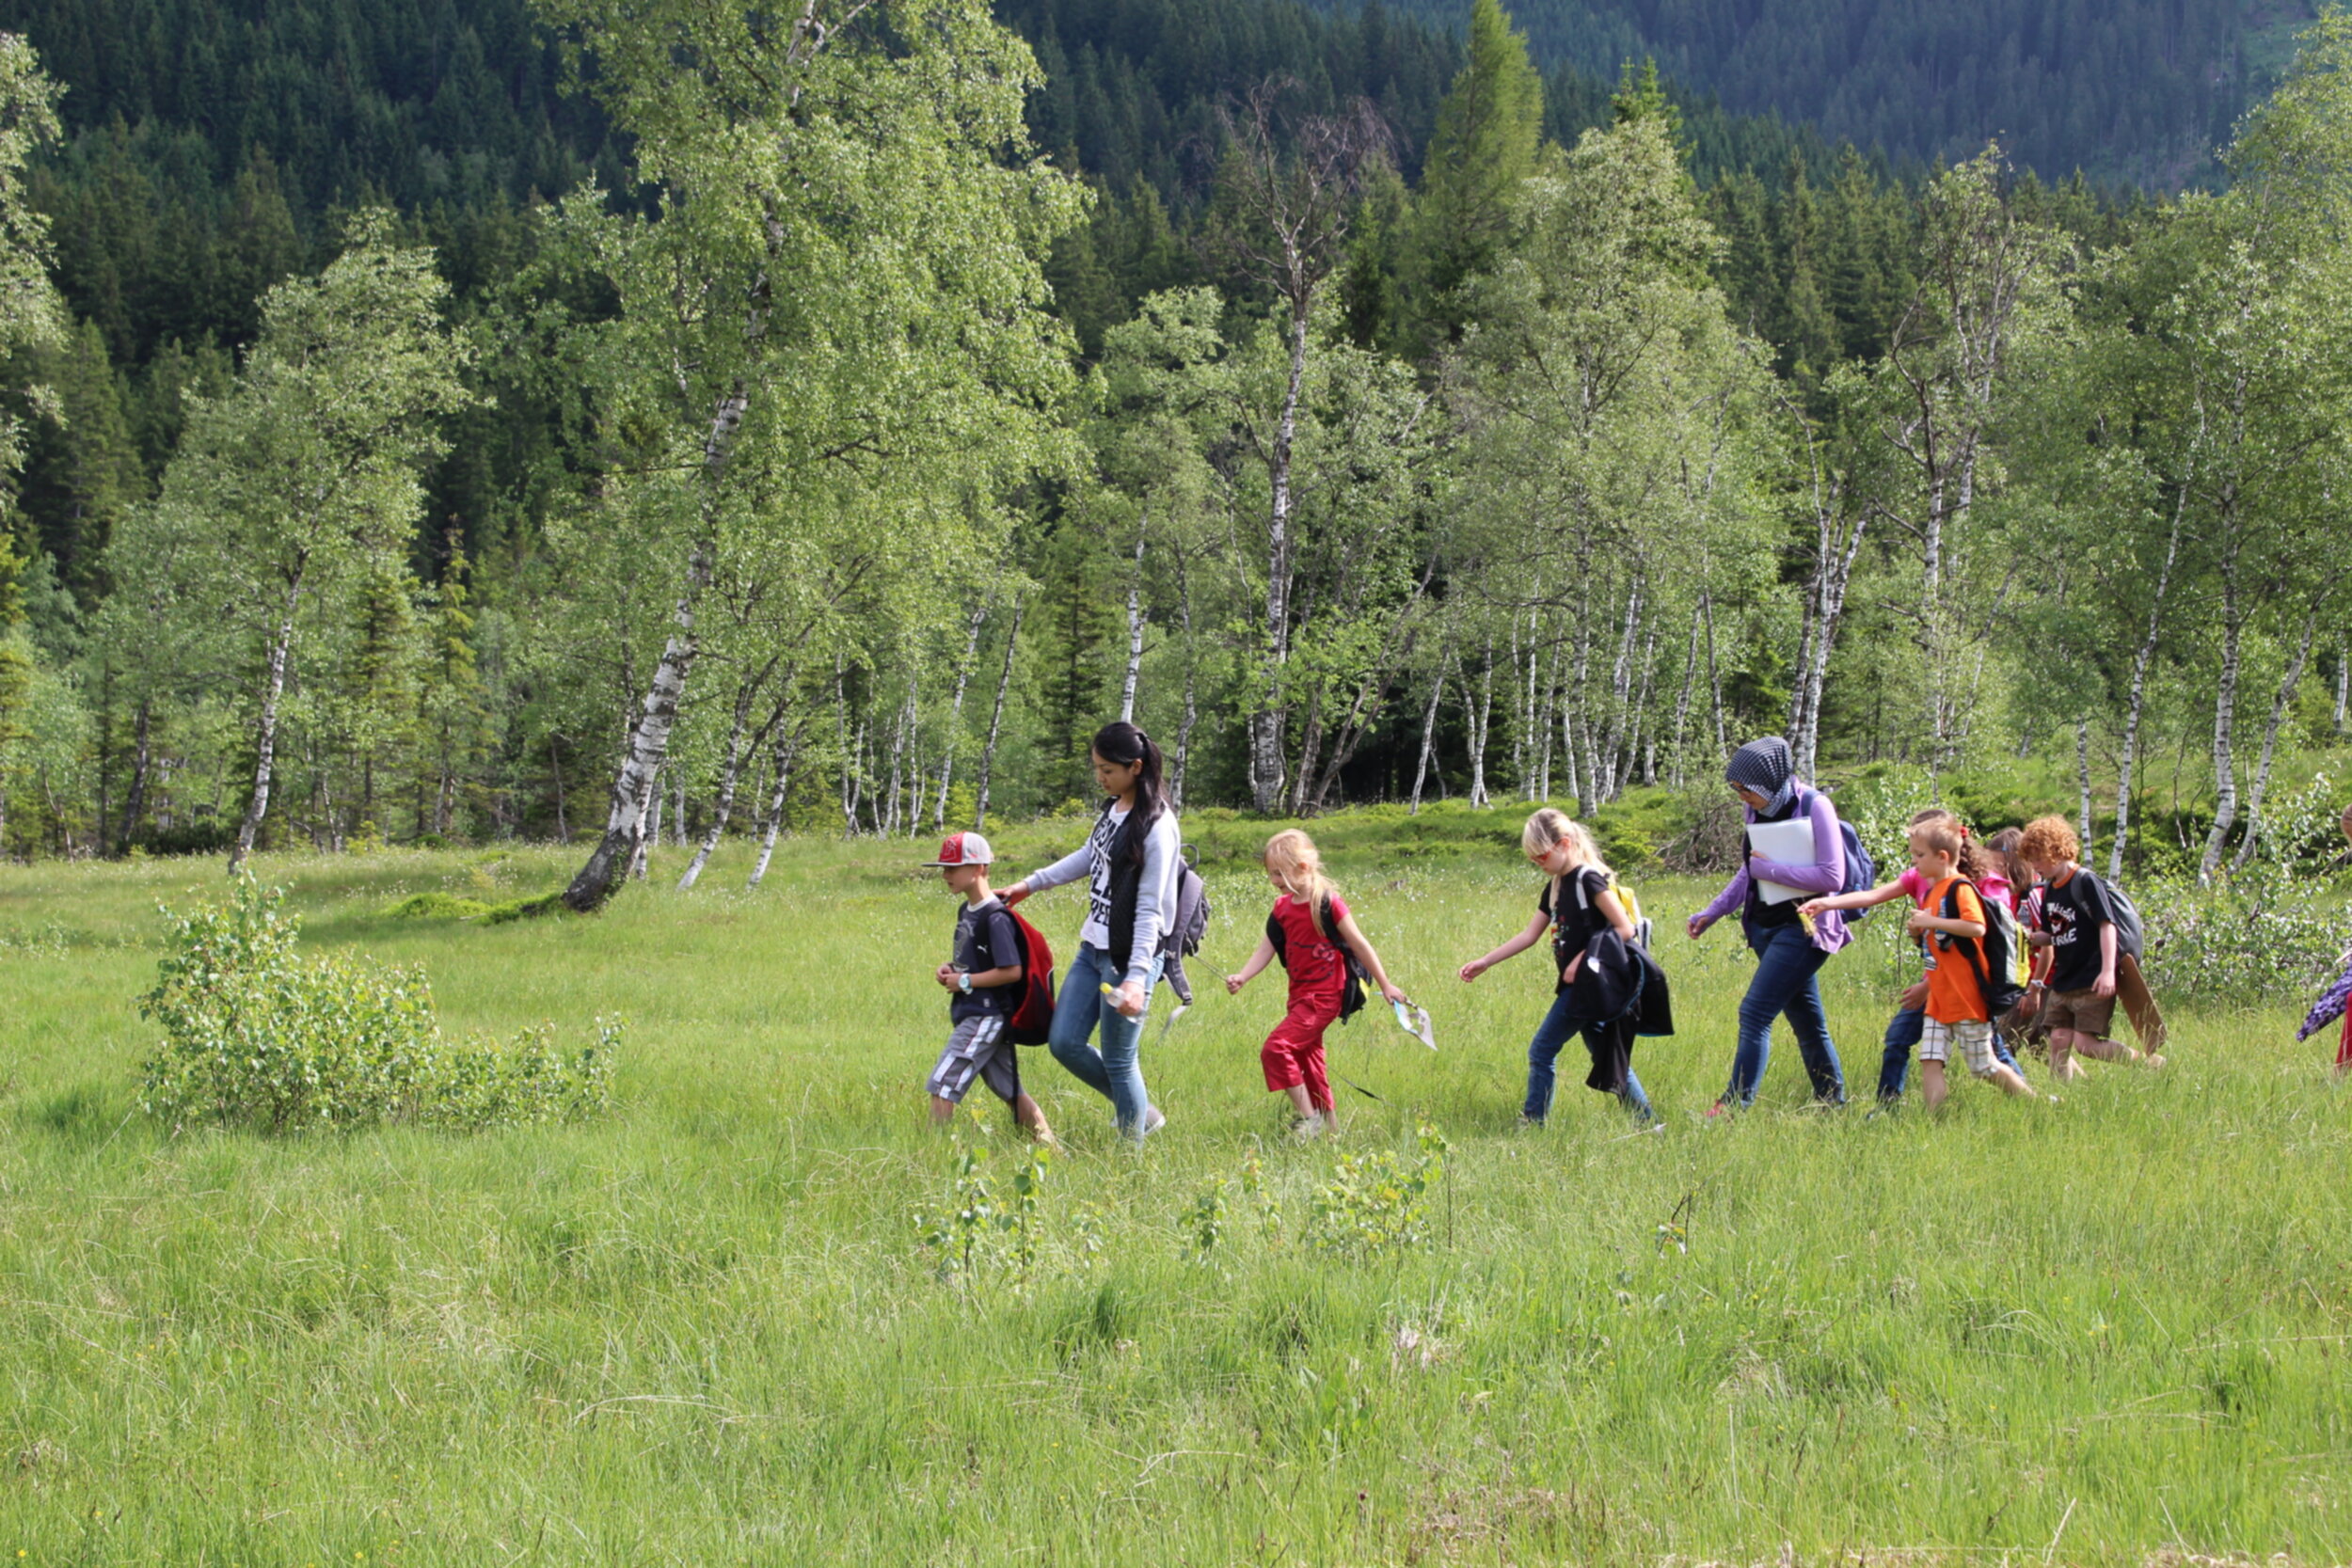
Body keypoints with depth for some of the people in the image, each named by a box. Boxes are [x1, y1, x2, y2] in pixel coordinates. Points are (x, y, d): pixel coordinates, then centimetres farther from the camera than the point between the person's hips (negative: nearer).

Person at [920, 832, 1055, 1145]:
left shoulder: (995, 917, -17)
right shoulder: (966, 912, 12)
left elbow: (1012, 971, -21)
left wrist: (965, 981, -17)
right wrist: (949, 969, 6)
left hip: (986, 1016, -10)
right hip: (970, 1014, 10)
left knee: (942, 1085, -13)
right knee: (1009, 1090, 14)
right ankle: (1049, 1148, 19)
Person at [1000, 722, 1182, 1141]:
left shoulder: (1156, 827, -19)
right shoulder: (1112, 809, 6)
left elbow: (1150, 911, -20)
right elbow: (1089, 857, 25)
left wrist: (1136, 977, -25)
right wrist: (1030, 884, 29)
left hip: (1129, 958, -9)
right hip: (1093, 949, 9)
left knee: (1119, 1060, -1)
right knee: (1064, 1043, 10)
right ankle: (1141, 1112, 26)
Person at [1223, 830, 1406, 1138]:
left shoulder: (1328, 904, -14)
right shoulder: (1282, 908, 7)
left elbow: (1360, 946, -8)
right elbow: (1266, 950, 3)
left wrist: (1385, 985, -2)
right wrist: (1242, 978, -15)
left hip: (1324, 996, -8)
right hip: (1300, 995, 8)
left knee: (1277, 1048, -19)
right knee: (1307, 1057, 15)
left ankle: (1308, 1116, -11)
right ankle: (1329, 1121, 28)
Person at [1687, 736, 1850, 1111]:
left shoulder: (1814, 807, -13)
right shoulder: (1760, 812, 9)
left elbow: (1831, 876, -18)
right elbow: (1748, 873, 21)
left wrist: (1771, 870, -18)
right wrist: (1711, 913, 12)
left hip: (1803, 928, -8)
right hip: (1766, 928, 8)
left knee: (1755, 1012, -15)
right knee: (1806, 1023, 12)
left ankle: (1735, 1104, -17)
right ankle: (1834, 1104, 20)